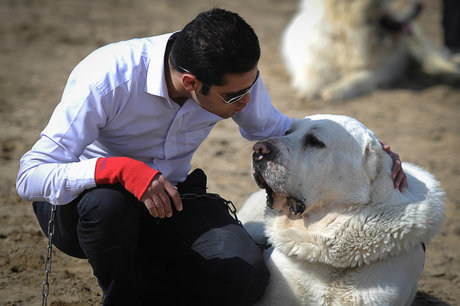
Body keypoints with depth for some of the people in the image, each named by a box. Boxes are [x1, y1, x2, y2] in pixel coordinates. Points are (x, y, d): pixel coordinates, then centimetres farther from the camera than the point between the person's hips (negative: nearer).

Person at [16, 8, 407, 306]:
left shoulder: (236, 75, -15)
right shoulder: (107, 80, -31)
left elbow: (274, 129, 8)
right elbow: (31, 177, -32)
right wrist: (119, 169, -49)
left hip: (168, 196, 4)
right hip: (81, 199, -3)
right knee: (108, 202, -41)